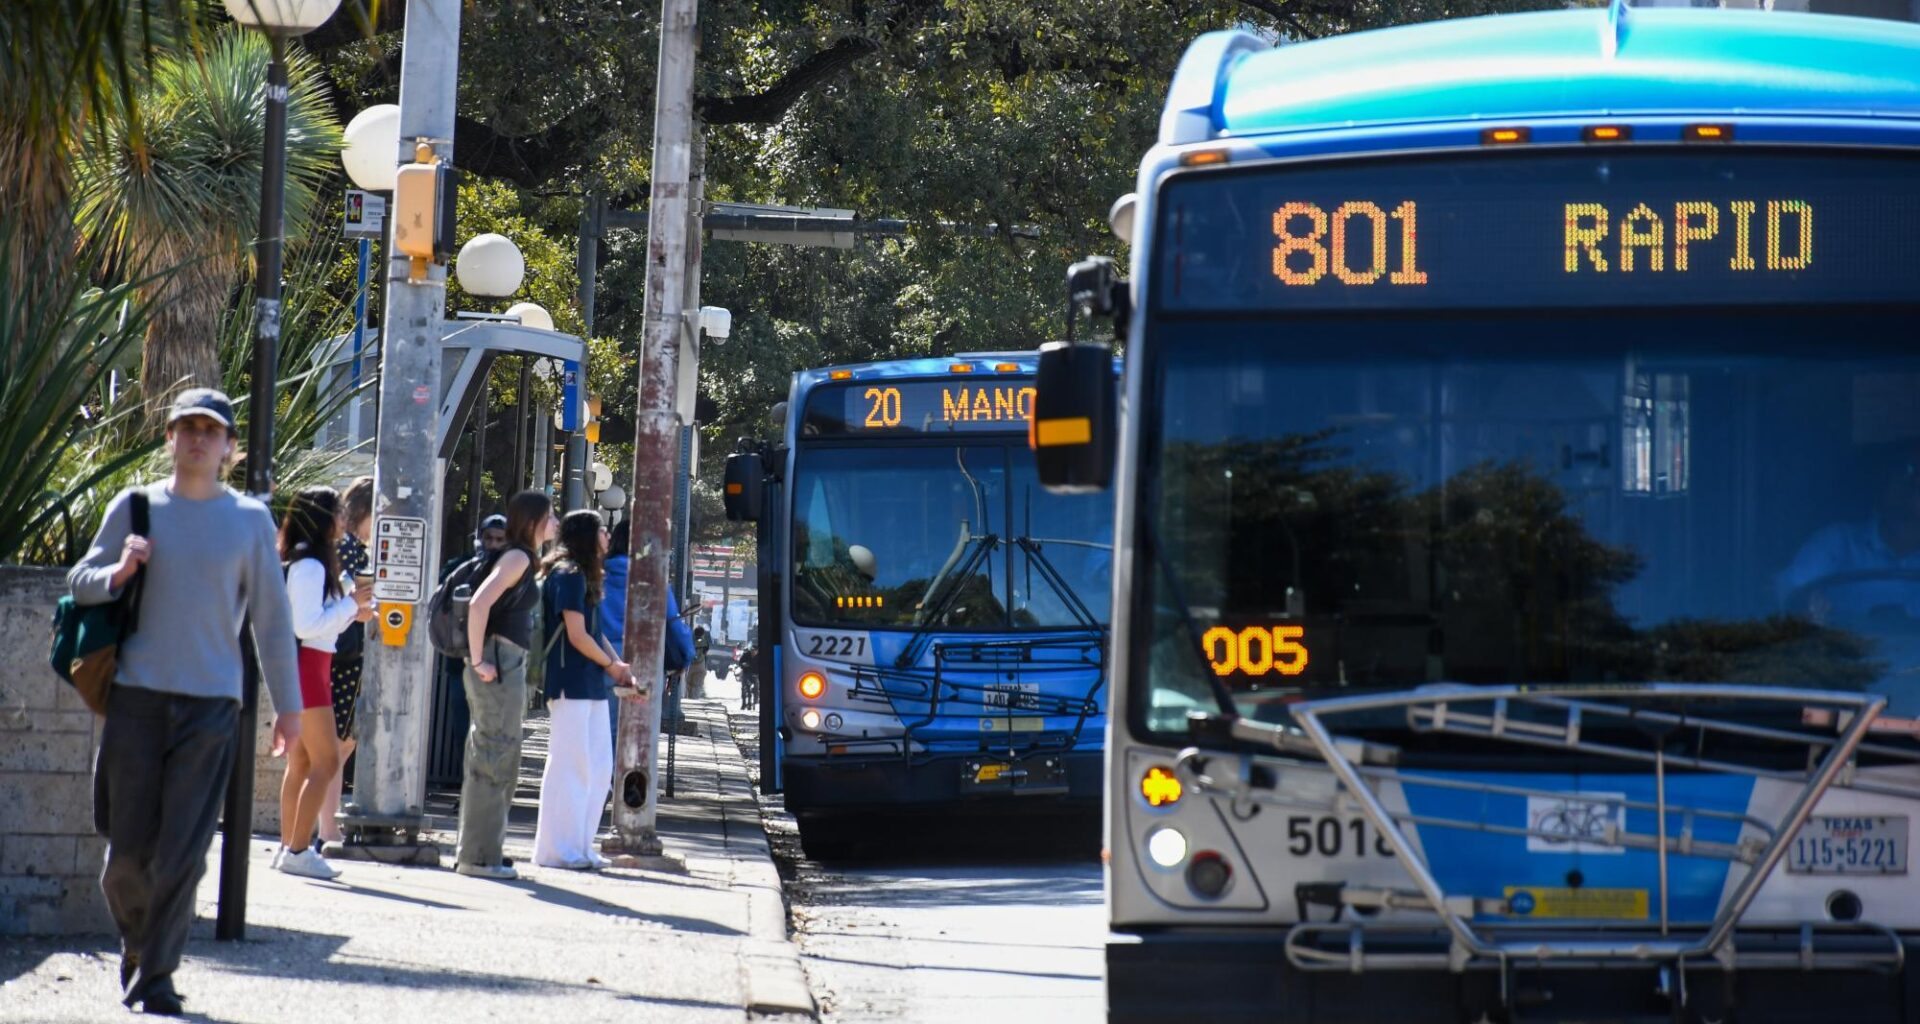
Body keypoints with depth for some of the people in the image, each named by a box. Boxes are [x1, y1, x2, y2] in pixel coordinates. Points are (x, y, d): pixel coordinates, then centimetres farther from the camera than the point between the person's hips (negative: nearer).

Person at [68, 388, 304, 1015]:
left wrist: (287, 704, 9)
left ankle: (156, 977, 2)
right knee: (128, 847, 0)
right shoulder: (135, 508, 8)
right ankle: (135, 943, 26)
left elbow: (271, 617, 10)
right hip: (137, 697, 1)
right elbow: (79, 584, 14)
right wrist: (118, 572, -8)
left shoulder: (250, 519, 7)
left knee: (183, 852, -7)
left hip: (212, 704, -1)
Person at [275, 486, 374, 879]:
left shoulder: (312, 562, 15)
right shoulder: (310, 565, -15)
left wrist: (352, 613, 11)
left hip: (308, 666, 10)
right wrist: (351, 603, -14)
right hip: (306, 665, -10)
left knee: (301, 761, 10)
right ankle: (298, 850, -13)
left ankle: (289, 846, 12)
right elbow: (306, 625, -20)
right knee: (326, 760, -11)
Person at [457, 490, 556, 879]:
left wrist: (479, 660, 22)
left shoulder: (524, 561, 17)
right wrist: (478, 661, -21)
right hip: (500, 665, -10)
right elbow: (479, 604, -24)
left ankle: (479, 851, 20)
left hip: (508, 667, 10)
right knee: (493, 760, -7)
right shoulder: (518, 558, -12)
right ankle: (479, 856, -4)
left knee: (499, 763, 15)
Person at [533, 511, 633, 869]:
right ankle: (557, 849, -2)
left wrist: (617, 664, 6)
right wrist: (611, 665, -3)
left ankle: (580, 846, 16)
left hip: (591, 686, 10)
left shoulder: (584, 577, 18)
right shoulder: (570, 575, -11)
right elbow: (577, 635, -16)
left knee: (599, 768, 11)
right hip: (571, 684, -10)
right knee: (570, 765, -6)